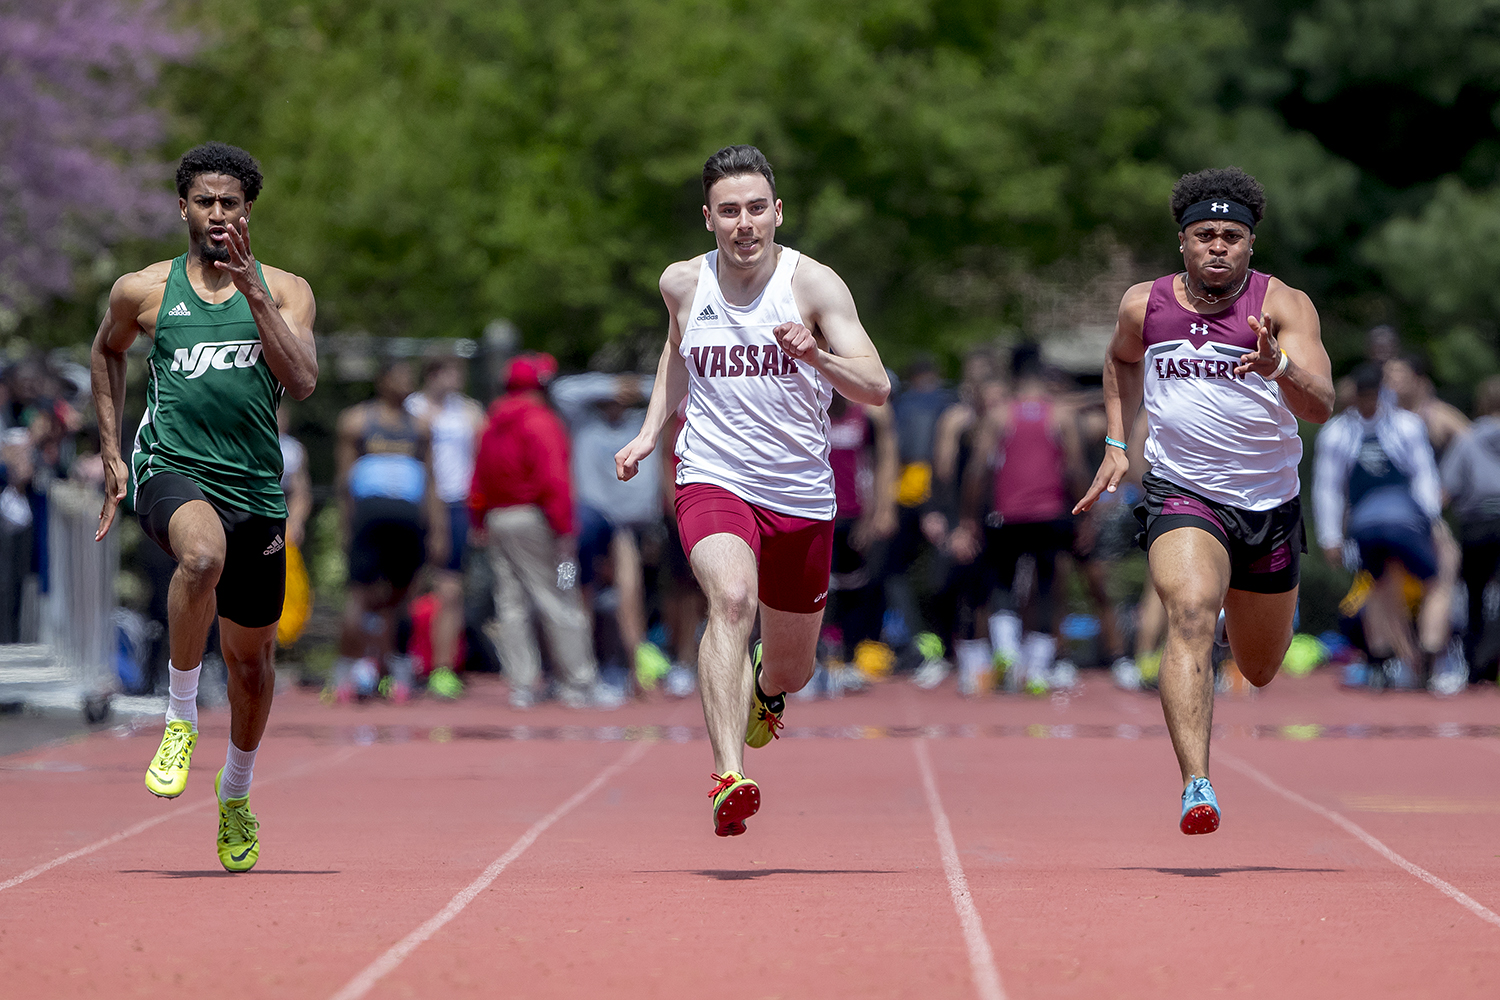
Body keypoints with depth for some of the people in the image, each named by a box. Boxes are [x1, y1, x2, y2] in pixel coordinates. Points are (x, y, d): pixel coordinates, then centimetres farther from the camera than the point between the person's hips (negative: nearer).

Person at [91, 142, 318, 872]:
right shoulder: (143, 291, 6)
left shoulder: (284, 291, 6)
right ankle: (180, 717, -20)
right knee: (203, 553, -38)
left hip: (255, 486, 2)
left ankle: (237, 793, 37)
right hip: (171, 469, -2)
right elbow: (106, 351, 26)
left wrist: (254, 294, -15)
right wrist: (111, 452, 20)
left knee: (251, 657, 11)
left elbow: (302, 383, -8)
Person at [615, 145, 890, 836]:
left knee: (792, 668, 15)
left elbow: (877, 389, -15)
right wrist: (650, 432, 14)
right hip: (713, 482, -1)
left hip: (801, 495, 1)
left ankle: (763, 688, 56)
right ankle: (728, 779, -41)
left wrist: (817, 357, -34)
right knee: (732, 598, -32)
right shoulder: (683, 283, 1)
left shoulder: (814, 284, -8)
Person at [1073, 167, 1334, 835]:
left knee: (1260, 672, 17)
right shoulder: (1144, 305, -1)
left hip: (1270, 504, 1)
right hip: (1182, 495, -1)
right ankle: (1196, 788, -39)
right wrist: (1117, 444, 13)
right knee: (1191, 614, -30)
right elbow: (1122, 361, 23)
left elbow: (1320, 406, -21)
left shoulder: (1283, 305, -9)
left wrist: (1278, 366, -41)